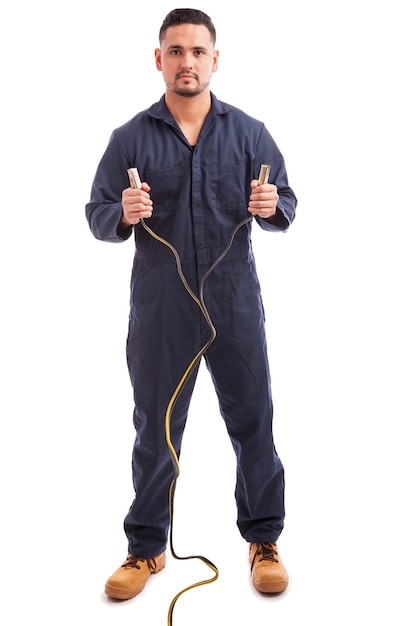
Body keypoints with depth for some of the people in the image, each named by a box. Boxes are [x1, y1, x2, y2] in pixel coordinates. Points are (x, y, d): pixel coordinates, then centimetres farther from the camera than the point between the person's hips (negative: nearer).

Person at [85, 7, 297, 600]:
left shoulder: (248, 132, 5)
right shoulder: (130, 138, 3)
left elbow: (286, 204, 5)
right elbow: (97, 215, 3)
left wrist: (273, 207, -18)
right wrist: (123, 215, -19)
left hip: (235, 305, 1)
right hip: (160, 311, 0)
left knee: (253, 422, 7)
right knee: (155, 430, 10)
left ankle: (264, 541, 26)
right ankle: (146, 548, 26)